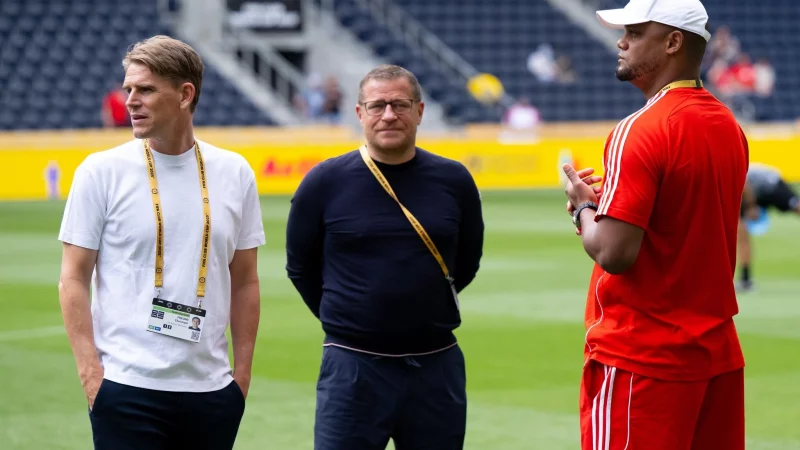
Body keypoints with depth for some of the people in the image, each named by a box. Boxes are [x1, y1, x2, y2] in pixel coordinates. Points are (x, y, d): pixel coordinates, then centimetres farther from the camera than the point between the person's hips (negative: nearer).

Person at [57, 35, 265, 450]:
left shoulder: (234, 174, 6)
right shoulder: (102, 171, -2)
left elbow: (244, 281, 12)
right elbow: (73, 279, -1)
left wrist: (242, 370, 7)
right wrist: (90, 372, -9)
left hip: (211, 388, 3)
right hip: (128, 390, -3)